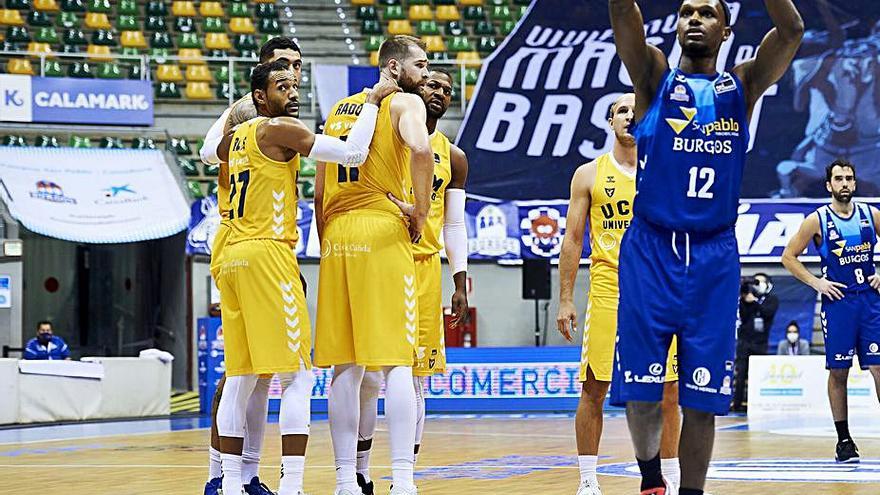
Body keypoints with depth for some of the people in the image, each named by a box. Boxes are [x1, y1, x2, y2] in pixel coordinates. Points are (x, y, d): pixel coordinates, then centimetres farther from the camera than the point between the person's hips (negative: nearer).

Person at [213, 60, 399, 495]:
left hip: (231, 255, 9)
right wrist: (373, 100, -1)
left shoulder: (234, 139, 17)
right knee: (297, 376, -8)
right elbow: (352, 154, -11)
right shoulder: (279, 129, -6)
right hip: (267, 252, -9)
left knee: (240, 377, 10)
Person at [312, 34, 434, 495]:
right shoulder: (405, 102, 1)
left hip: (337, 233, 6)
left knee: (345, 365, 6)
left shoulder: (338, 109, 21)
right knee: (395, 361, -7)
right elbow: (421, 150, -21)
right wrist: (421, 213, -9)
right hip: (383, 232, -6)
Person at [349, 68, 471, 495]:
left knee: (415, 379, 2)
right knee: (368, 376, -4)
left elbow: (454, 225, 15)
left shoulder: (452, 158, 14)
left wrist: (460, 283, 7)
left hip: (424, 266, 4)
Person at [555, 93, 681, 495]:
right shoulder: (589, 174, 6)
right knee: (593, 389, -2)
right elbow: (573, 239, 6)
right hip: (607, 292, -1)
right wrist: (565, 300, 0)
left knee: (667, 393, 2)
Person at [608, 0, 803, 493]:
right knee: (641, 388, -5)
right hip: (650, 251, -1)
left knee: (702, 396, 1)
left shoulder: (742, 87, 10)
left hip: (714, 256, 1)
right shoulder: (655, 77, 7)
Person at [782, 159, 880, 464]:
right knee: (838, 372, 2)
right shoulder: (817, 220, -2)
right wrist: (816, 283, -4)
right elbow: (789, 257, 3)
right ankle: (844, 440, 9)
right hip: (837, 302, -2)